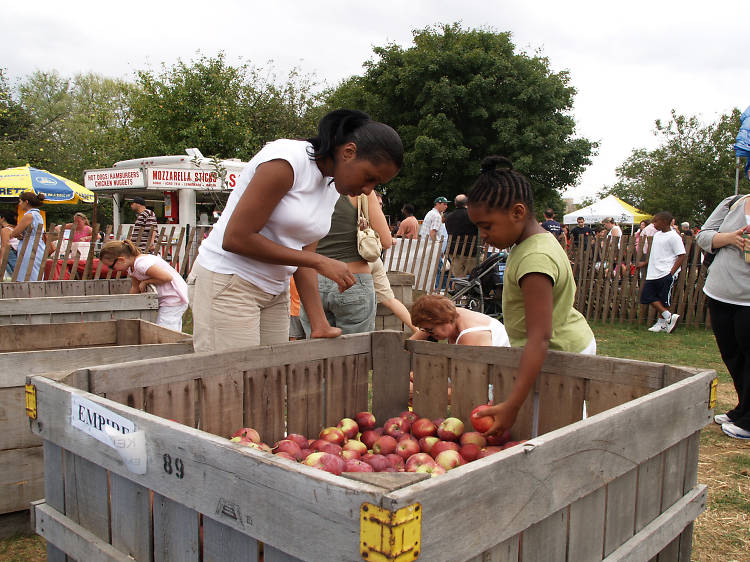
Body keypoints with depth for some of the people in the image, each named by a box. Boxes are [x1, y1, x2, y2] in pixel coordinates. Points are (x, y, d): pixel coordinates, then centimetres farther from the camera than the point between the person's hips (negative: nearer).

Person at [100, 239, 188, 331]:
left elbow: (167, 277, -27)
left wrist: (145, 282, -16)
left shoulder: (141, 264, -25)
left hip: (173, 299, -10)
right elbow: (135, 288, 17)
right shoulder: (131, 267, 6)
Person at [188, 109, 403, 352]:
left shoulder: (333, 187, 9)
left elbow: (303, 258, 8)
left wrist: (319, 326, 0)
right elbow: (235, 238, -19)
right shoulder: (286, 160, -17)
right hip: (227, 285, -7)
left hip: (275, 293, 8)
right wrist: (320, 262, -17)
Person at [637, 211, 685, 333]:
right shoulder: (657, 234, 14)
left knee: (663, 300, -3)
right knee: (647, 296, 2)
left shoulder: (673, 236, -11)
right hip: (653, 273, 8)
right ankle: (669, 316, 8)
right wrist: (645, 263, 33)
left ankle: (662, 323, 9)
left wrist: (671, 273, -18)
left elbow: (681, 256, -13)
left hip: (666, 274, -8)